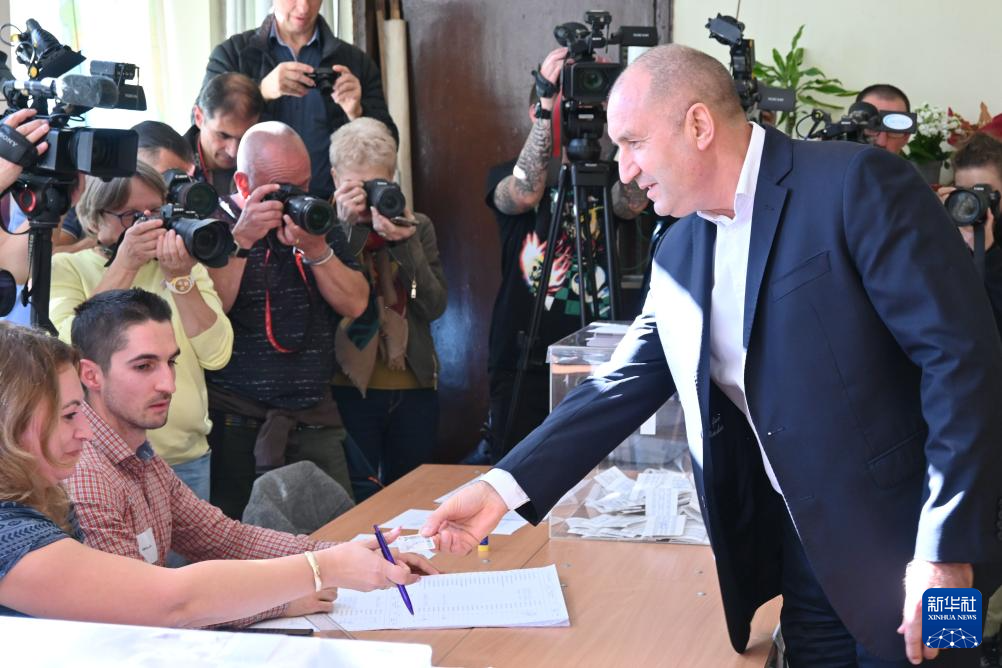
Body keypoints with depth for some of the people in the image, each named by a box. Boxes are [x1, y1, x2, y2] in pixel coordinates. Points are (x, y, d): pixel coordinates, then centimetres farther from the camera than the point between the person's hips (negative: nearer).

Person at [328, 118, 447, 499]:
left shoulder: (417, 227, 9)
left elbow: (435, 306, -2)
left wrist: (406, 244, -14)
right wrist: (346, 228, -19)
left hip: (414, 386, 4)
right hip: (349, 386, -3)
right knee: (355, 503, 0)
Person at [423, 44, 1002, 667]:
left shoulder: (857, 184, -15)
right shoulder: (678, 252, 7)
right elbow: (623, 385, 9)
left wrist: (946, 548, -20)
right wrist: (504, 488, -2)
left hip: (897, 543, -6)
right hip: (798, 550, 6)